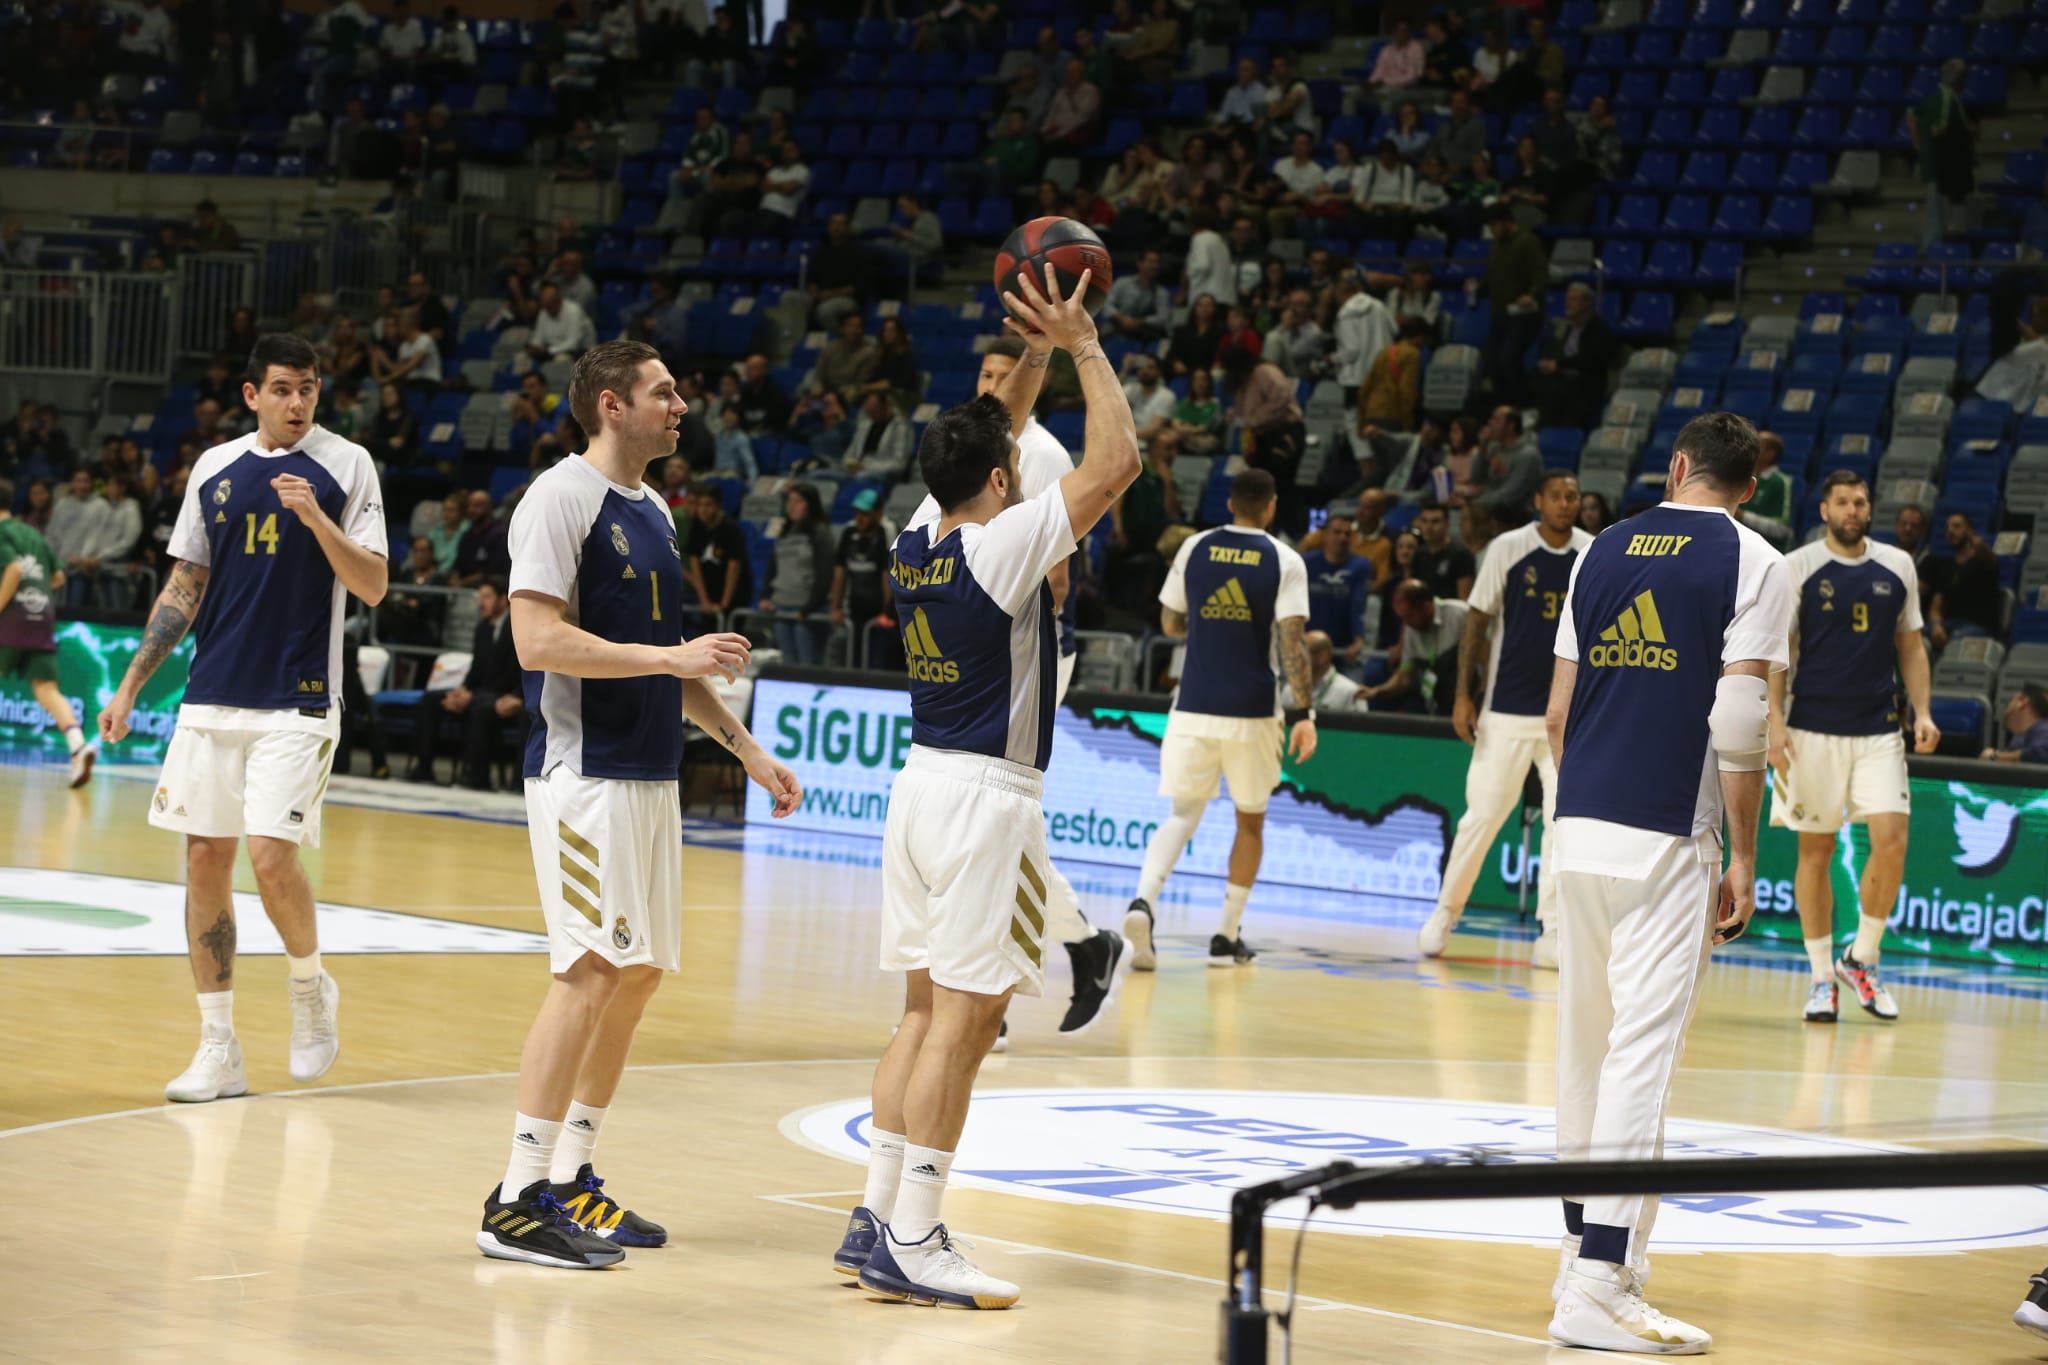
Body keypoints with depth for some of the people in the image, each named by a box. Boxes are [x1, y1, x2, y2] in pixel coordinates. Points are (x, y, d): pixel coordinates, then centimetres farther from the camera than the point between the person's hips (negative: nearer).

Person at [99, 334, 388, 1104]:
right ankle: (219, 1051, 9)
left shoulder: (346, 466, -1)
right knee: (205, 861, 2)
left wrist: (317, 519, -20)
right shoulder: (215, 469, 10)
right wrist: (131, 685, 10)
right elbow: (185, 588, 15)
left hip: (297, 702, -4)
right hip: (213, 696, 4)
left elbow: (374, 587, -6)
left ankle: (311, 985, 15)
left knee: (272, 855, -15)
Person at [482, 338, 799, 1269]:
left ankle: (572, 1176, 19)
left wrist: (743, 746, 22)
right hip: (584, 770, -9)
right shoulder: (562, 498, -11)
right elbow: (538, 639, -20)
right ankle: (517, 1204, -13)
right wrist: (672, 657, -21)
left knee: (638, 974, 10)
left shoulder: (652, 511, 17)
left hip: (651, 773, 9)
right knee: (591, 972, -14)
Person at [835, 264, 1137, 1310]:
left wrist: (1029, 358, 25)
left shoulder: (913, 546, 8)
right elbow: (1115, 461, -14)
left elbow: (975, 450, 27)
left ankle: (878, 1221, 15)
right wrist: (1082, 346, -6)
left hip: (923, 786, 8)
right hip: (986, 800, -8)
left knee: (927, 1013, 13)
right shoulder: (1001, 546, -15)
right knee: (963, 1022, -5)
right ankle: (912, 1245, -5)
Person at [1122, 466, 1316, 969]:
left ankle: (1143, 901, -20)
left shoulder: (1194, 548, 4)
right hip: (1252, 711, -2)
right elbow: (1291, 642, -12)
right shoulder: (1284, 560, -4)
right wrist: (1304, 712, -10)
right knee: (1250, 820, 15)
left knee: (1183, 814, 7)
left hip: (1194, 707, 2)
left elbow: (1171, 623, 13)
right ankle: (1226, 937, 15)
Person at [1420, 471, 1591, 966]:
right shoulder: (1508, 549, -5)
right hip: (1508, 707, -2)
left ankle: (1552, 934, 2)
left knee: (1566, 821, -2)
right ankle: (1445, 912, 17)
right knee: (1483, 813, 2)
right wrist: (1463, 695, -6)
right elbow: (1477, 623, -1)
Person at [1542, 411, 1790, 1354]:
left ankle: (1584, 1253, 25)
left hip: (1580, 828, 6)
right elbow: (1739, 728, -10)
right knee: (1643, 1052, -6)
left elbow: (1557, 713, 14)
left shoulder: (1603, 551, 12)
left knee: (1585, 1044, 15)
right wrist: (1743, 860, -4)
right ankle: (1600, 1287, -11)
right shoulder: (1751, 562, -3)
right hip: (1669, 838, -6)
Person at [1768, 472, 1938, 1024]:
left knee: (1891, 840, -10)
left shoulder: (1897, 566, 8)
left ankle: (1860, 958, 8)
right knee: (1815, 849, 2)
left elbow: (1910, 646, 15)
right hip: (1814, 728, -2)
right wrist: (1775, 720, -12)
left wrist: (1922, 711, 3)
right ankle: (1821, 976, 11)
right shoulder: (1797, 568, -1)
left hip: (1879, 730, 2)